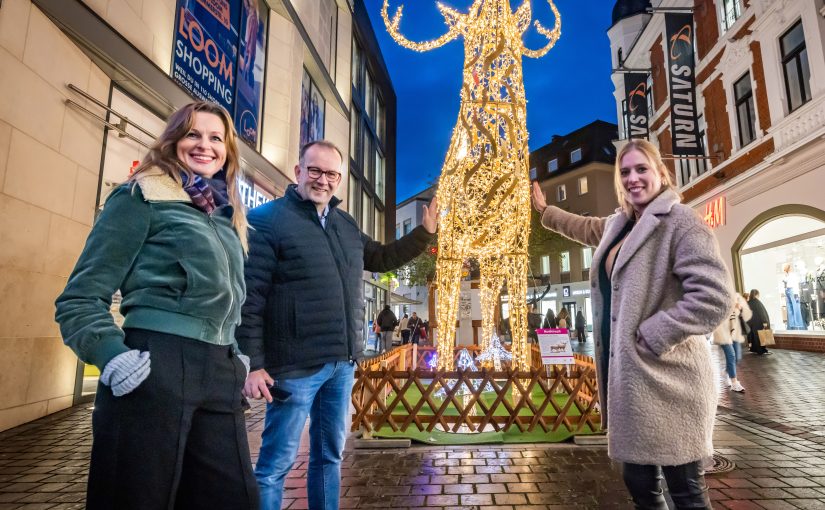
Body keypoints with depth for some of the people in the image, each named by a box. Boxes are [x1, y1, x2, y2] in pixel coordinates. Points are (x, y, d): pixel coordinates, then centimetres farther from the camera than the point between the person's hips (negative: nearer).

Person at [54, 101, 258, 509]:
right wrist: (113, 357, -18)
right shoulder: (143, 196, 1)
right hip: (152, 367, -6)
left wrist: (238, 355, 12)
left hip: (219, 373, 6)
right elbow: (80, 297, -3)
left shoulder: (228, 215, 18)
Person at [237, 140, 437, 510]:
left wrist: (424, 233, 18)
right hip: (296, 364, -6)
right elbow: (249, 295, -12)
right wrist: (252, 363, -16)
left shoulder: (346, 224, 13)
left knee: (329, 455, 19)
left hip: (343, 362, 7)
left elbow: (380, 258, 27)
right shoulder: (268, 218, -7)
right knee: (276, 463, 3)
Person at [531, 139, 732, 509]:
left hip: (666, 380, -8)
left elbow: (714, 297, -21)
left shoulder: (680, 221, -12)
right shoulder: (619, 225, 12)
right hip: (629, 374, 8)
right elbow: (586, 228, 36)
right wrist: (545, 210, 44)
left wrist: (649, 336, -19)